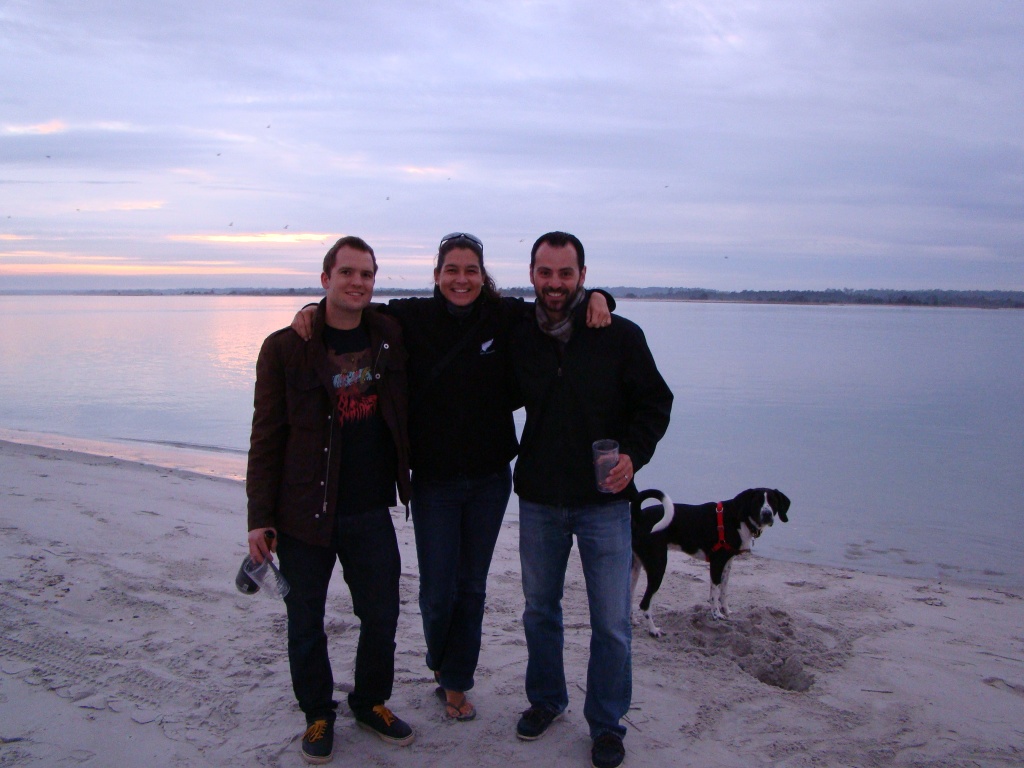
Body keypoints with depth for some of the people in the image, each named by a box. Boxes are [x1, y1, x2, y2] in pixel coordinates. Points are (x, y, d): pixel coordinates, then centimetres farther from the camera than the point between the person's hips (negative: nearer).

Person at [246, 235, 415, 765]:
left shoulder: (391, 336, 2)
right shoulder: (286, 348, -7)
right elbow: (266, 437, -5)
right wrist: (259, 517, -7)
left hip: (372, 511, 3)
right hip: (305, 515, -2)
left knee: (382, 617, 12)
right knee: (306, 625, 12)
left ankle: (372, 702, 36)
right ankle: (318, 715, 34)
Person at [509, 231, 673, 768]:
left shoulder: (621, 335, -7)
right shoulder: (519, 340, 2)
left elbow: (655, 402, -2)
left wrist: (633, 454, -16)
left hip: (604, 501, -3)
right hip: (538, 500, 3)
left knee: (611, 622, 3)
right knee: (539, 608, 17)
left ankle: (607, 724, 24)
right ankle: (546, 699, 39)